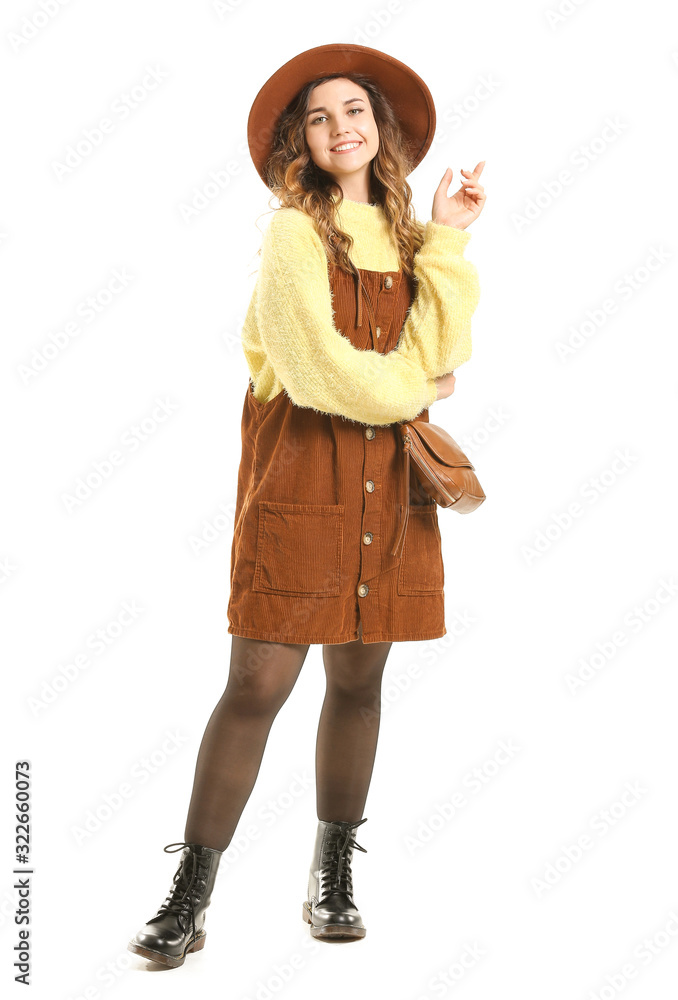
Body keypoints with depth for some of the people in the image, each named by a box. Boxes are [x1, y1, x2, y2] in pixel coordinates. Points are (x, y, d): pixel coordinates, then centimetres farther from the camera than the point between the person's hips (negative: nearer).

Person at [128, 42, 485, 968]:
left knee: (358, 681, 9)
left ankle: (334, 875, 23)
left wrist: (447, 241, -3)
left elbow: (442, 351, 0)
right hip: (302, 471, -5)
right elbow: (323, 372, -13)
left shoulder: (406, 234, 13)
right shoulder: (295, 232, -4)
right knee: (257, 683, -8)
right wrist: (415, 387, 1)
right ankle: (191, 896, 2)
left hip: (387, 477, 5)